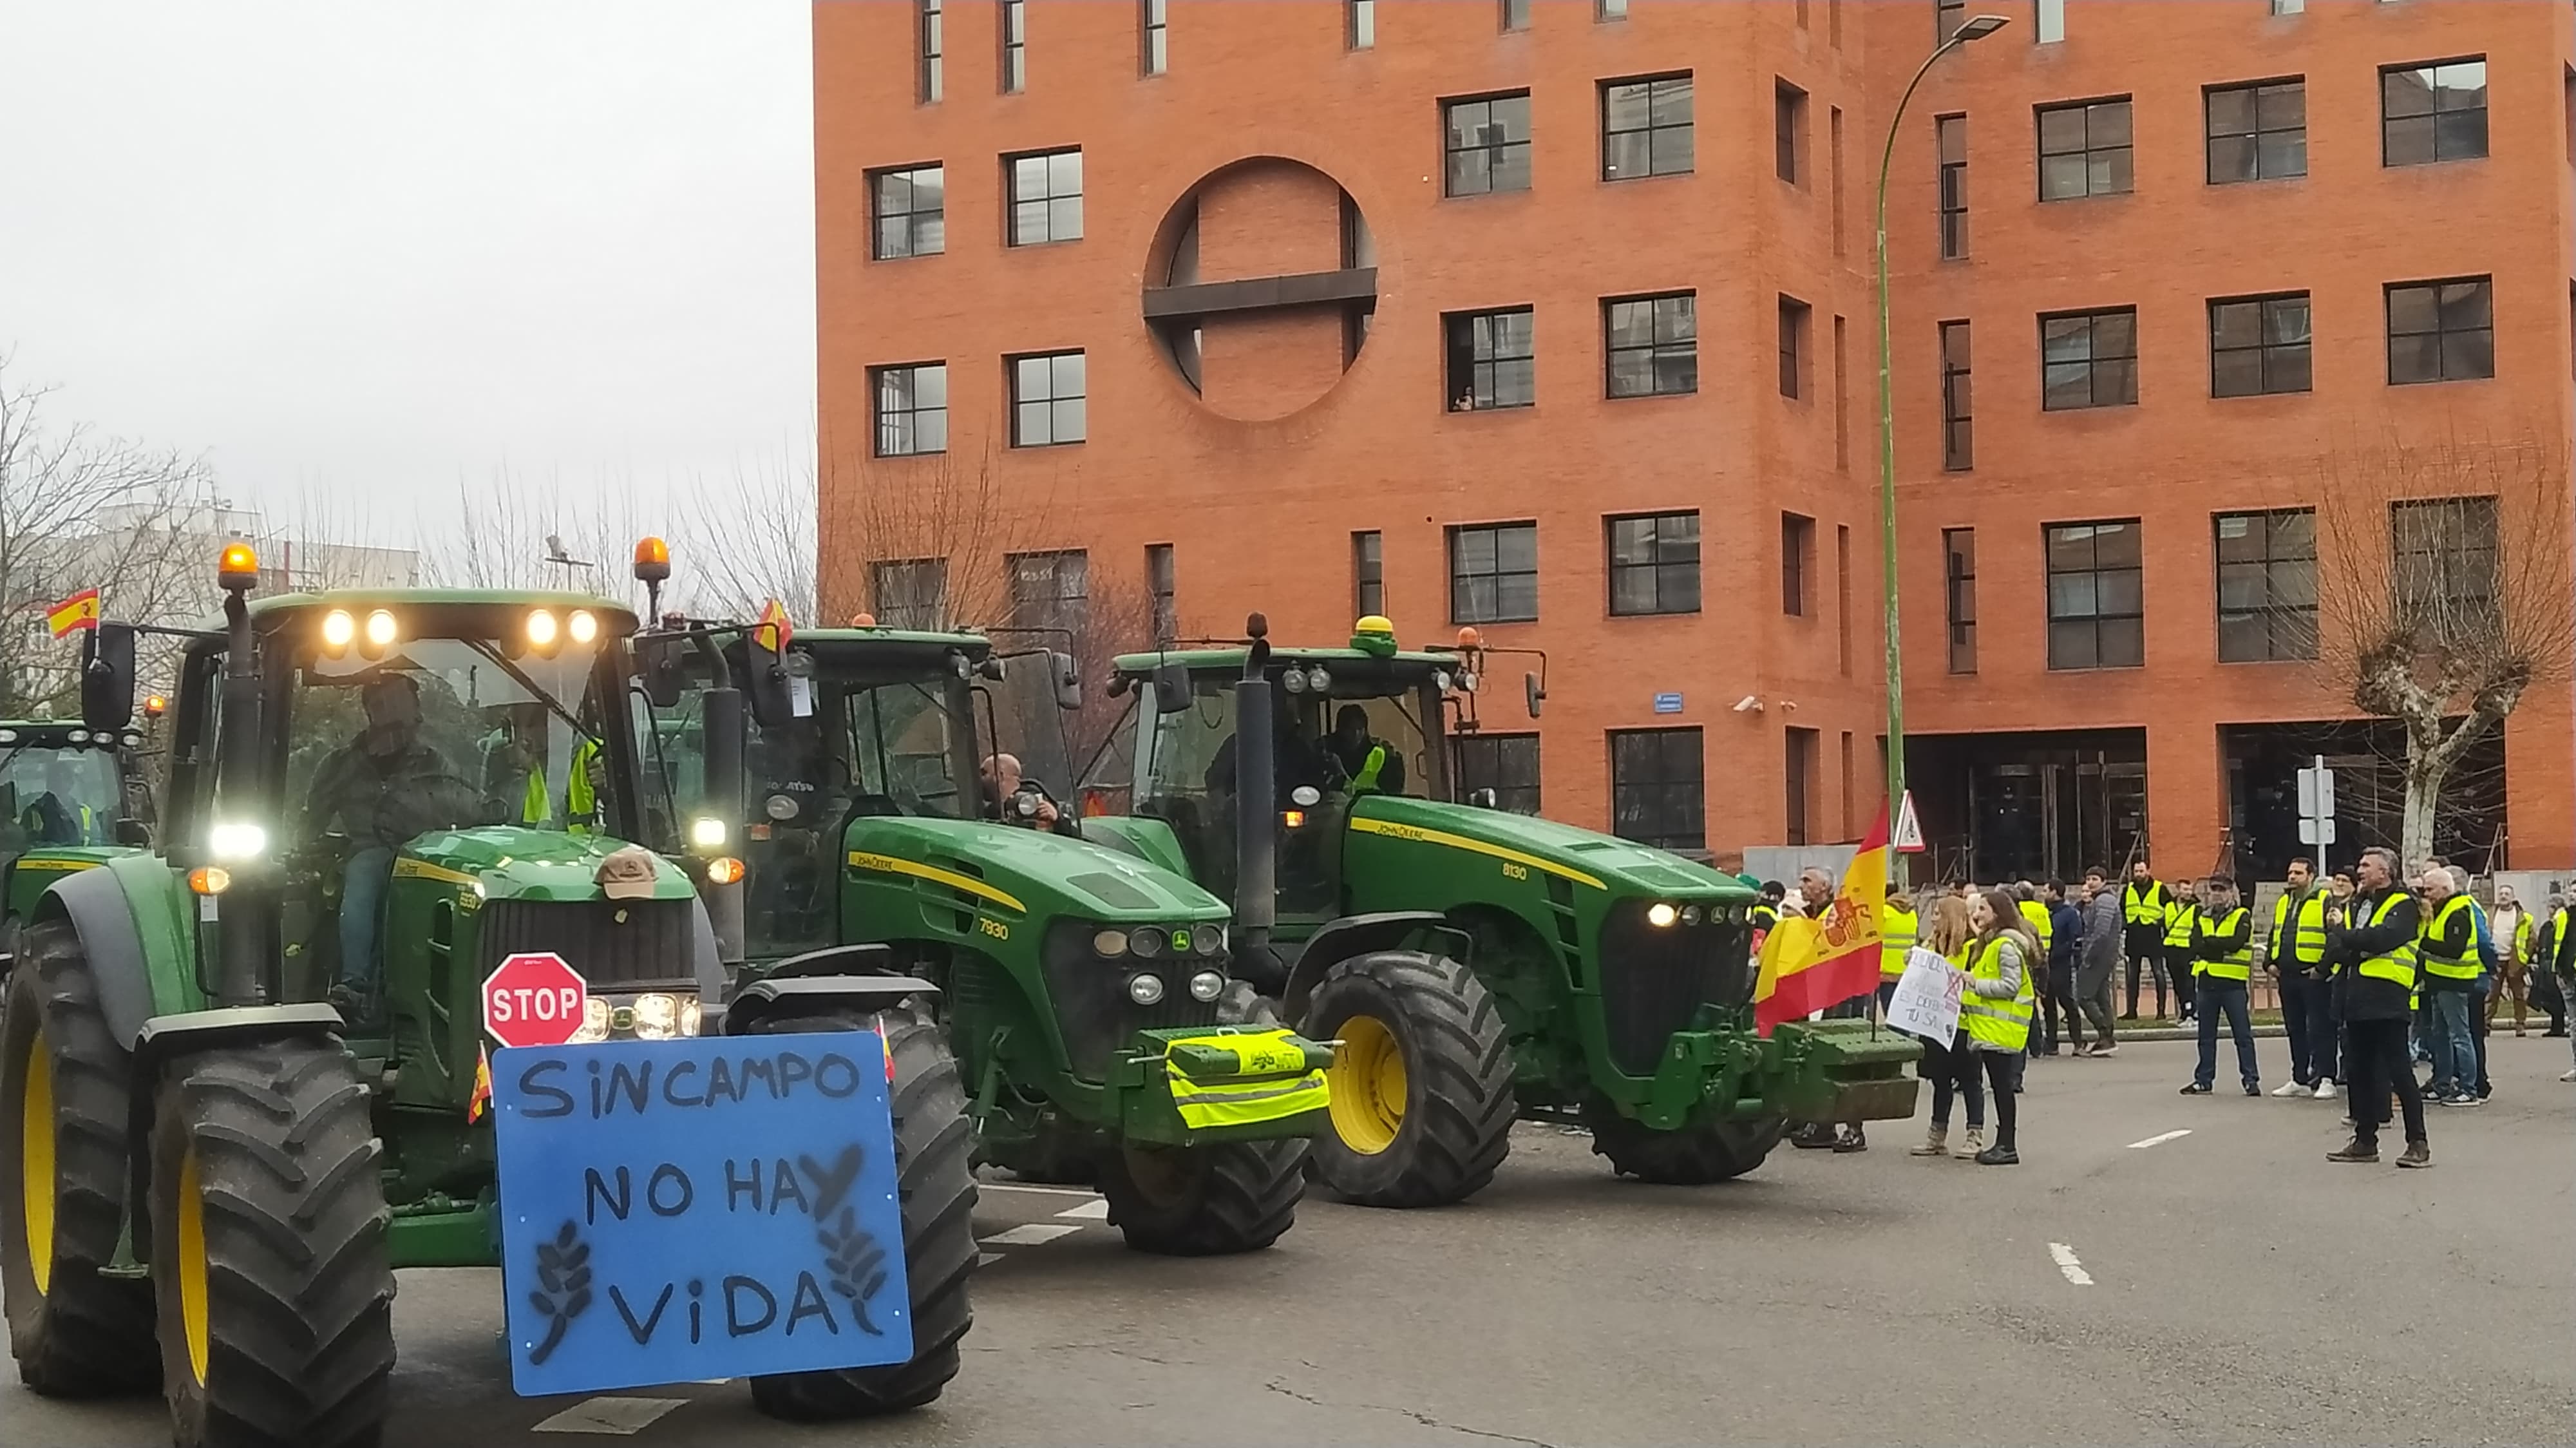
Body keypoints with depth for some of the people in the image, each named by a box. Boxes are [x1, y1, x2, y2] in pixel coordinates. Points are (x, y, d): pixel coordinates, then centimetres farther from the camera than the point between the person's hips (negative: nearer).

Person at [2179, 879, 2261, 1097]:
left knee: (2243, 1034, -3)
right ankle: (2204, 1080, 16)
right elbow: (2196, 946, -1)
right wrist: (2222, 947, -13)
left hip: (2233, 982, -5)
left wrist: (2210, 942, -8)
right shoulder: (2202, 919, 15)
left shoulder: (2242, 917, 1)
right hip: (2207, 982, 5)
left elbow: (2237, 942, -16)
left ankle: (2251, 1080, 0)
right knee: (2206, 1036, 10)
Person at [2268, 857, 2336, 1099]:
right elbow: (2275, 935, 25)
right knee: (2295, 1029, 13)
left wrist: (2323, 968, -18)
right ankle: (2300, 1080, 20)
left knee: (2320, 1029, -6)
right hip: (2287, 976, 8)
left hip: (2313, 977, -8)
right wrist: (2270, 962, 11)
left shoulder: (2325, 901, -8)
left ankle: (2325, 1079, -5)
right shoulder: (2283, 902, 17)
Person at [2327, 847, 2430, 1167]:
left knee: (2399, 1071, -8)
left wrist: (2346, 939, -12)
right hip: (2356, 999, 8)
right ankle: (2365, 1141, 21)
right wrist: (2354, 951, -10)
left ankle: (2418, 1144, -3)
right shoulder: (2357, 905, 20)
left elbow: (2384, 937, -24)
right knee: (2358, 1071, 12)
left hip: (2387, 1000, -8)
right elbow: (2335, 949, 11)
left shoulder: (2402, 906, -4)